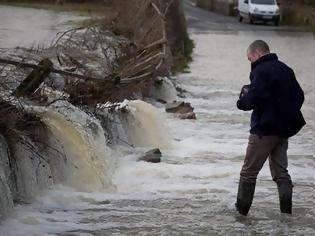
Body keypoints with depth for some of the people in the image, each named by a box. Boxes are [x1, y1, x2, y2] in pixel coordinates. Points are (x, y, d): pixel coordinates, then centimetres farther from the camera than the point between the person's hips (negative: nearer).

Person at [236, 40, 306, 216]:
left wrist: (242, 100, -4)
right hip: (285, 129, 8)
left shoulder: (261, 71, -15)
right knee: (281, 171, 13)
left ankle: (241, 210, 4)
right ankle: (287, 211, 8)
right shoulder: (285, 69, 11)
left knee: (249, 172, 1)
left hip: (264, 129, -8)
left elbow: (253, 99, -23)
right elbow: (299, 96, 15)